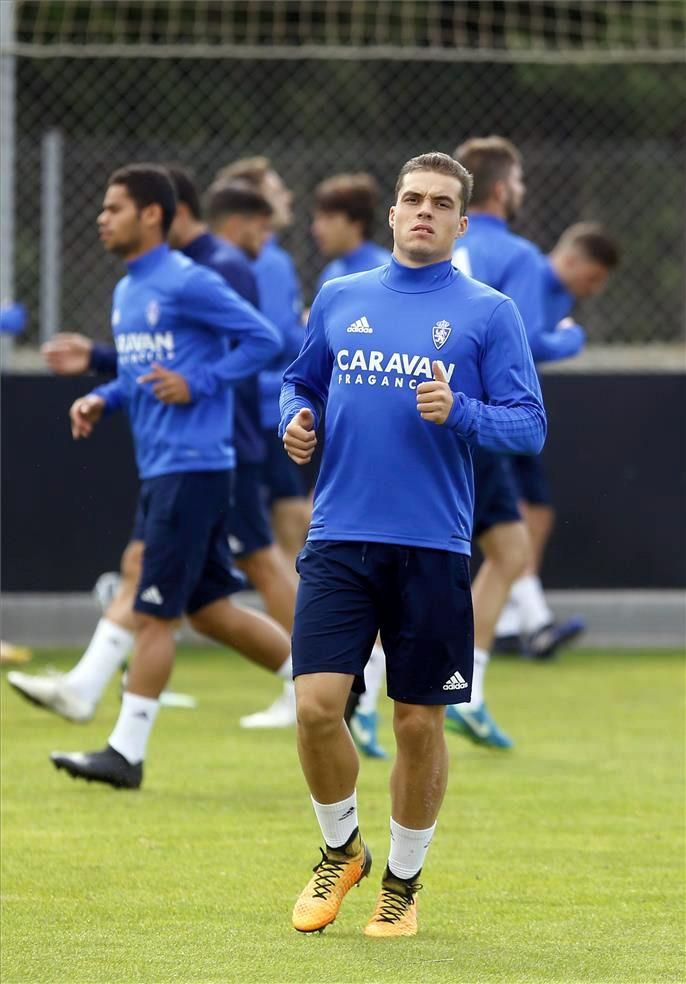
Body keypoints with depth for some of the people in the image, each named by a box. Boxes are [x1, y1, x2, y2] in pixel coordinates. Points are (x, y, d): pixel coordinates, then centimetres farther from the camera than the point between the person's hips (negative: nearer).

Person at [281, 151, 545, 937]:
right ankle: (341, 851, 15)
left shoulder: (488, 313, 2)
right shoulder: (339, 299, 11)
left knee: (418, 723, 3)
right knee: (316, 704, -10)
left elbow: (529, 427, -1)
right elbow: (301, 382, 23)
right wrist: (295, 420, 1)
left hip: (432, 548, -2)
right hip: (339, 539, 2)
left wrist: (460, 412, -19)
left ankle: (403, 880, 21)